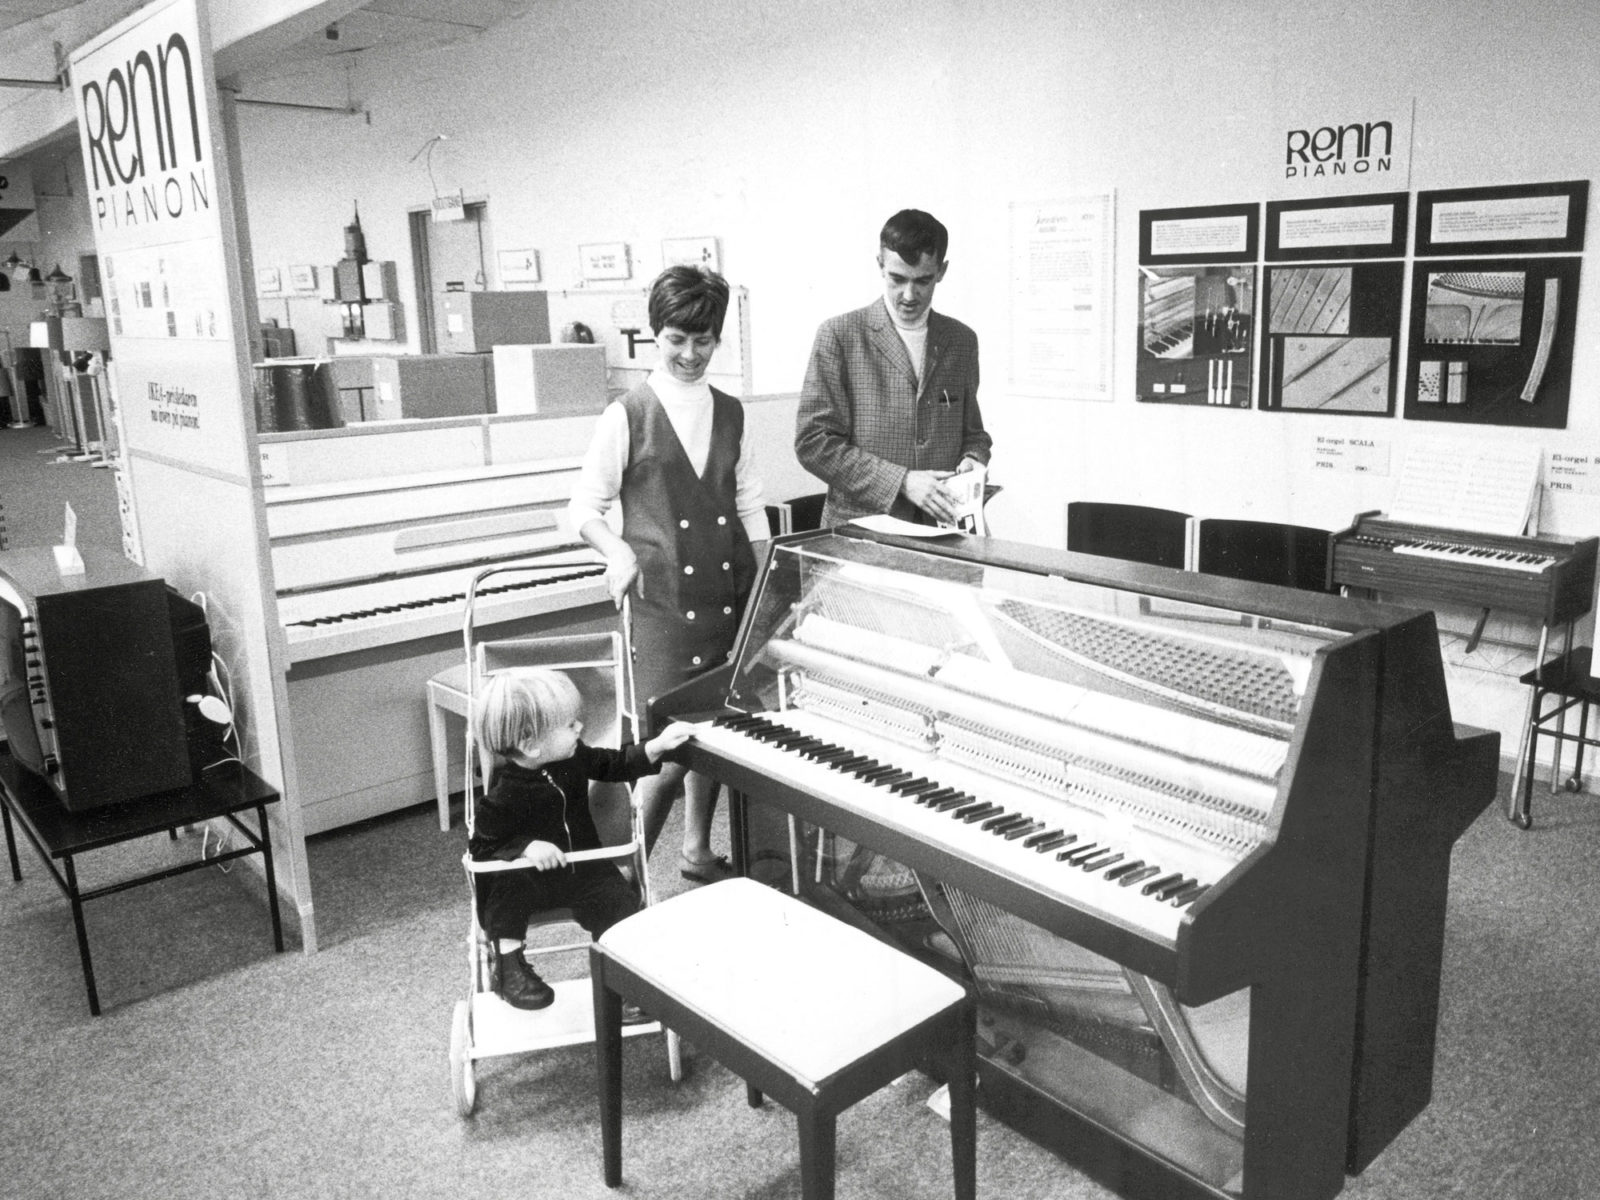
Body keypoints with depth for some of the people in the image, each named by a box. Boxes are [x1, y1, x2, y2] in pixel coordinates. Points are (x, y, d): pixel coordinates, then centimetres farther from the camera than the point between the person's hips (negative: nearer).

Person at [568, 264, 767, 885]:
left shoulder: (729, 413, 11)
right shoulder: (628, 416, -3)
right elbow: (584, 506, 0)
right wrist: (619, 552, -18)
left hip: (729, 598, 5)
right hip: (663, 602, -5)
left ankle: (698, 852, 32)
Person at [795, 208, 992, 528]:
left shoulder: (962, 340, 13)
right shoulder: (839, 335, -1)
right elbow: (813, 442, -6)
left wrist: (972, 460, 1)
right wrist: (901, 481, -11)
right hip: (860, 531, -3)